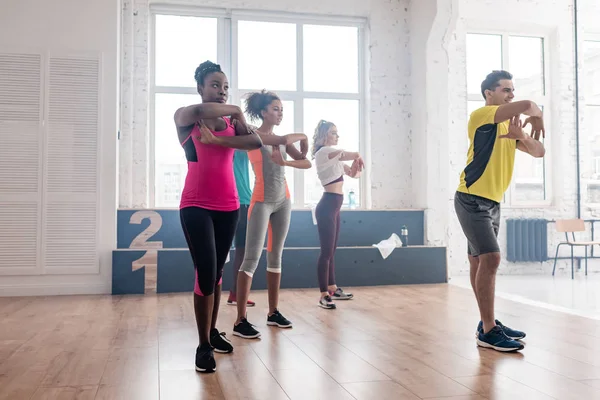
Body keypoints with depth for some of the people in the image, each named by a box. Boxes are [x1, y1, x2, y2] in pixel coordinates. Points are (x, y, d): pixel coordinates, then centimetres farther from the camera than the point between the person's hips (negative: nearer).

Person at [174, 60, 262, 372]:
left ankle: (213, 332, 28)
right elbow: (202, 110, -25)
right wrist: (235, 110, -9)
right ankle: (204, 345, 2)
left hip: (228, 206, 5)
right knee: (206, 273, -10)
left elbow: (256, 142, -9)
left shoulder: (231, 121, 11)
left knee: (217, 272, 13)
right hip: (196, 206, -4)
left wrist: (217, 140, -18)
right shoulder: (185, 118, 0)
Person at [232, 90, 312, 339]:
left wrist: (285, 162, -8)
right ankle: (240, 321, -9)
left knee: (275, 255, 9)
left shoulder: (282, 140, 12)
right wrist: (302, 136, -4)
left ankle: (273, 312, 17)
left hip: (283, 201, 7)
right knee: (252, 258, -10)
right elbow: (284, 140, -21)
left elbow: (306, 163, 7)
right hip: (262, 202, -7)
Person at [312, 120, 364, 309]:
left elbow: (353, 173, 21)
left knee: (331, 251, 15)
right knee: (326, 252, -9)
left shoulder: (333, 156, 20)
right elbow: (354, 154, -20)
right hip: (327, 206, -10)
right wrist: (359, 158, 2)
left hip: (334, 207, 10)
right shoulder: (323, 152, -9)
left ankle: (332, 289, 24)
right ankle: (324, 296, -6)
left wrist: (356, 163, 0)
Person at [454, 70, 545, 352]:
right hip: (472, 200, -8)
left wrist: (521, 134, -11)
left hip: (492, 202, 8)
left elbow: (539, 152, 7)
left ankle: (488, 323, 20)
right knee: (490, 258, -16)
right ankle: (488, 332, -11)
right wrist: (537, 115, -2)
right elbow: (527, 105, -24)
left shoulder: (509, 126, 15)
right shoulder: (481, 116, -11)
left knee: (479, 261, 14)